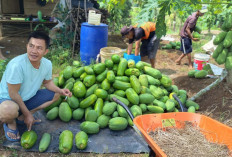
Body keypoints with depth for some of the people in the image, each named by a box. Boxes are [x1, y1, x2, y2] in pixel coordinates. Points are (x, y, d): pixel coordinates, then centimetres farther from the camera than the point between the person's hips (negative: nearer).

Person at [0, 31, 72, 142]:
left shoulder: (47, 64, -11)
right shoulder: (16, 65, -31)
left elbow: (47, 82, 7)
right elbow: (13, 94, -24)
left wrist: (60, 90, -12)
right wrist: (27, 114, -16)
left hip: (27, 98, 7)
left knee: (55, 94, 0)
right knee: (10, 110, -40)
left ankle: (22, 117, 6)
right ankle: (11, 123, 2)